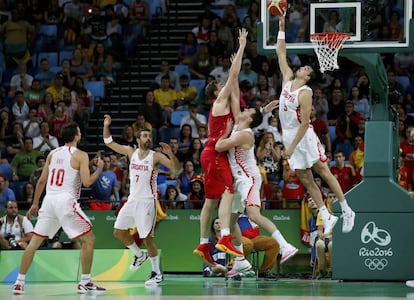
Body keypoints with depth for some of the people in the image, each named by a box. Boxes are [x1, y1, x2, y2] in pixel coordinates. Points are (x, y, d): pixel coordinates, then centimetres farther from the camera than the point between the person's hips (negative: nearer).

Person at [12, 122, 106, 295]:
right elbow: (87, 182, -10)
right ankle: (85, 283, 2)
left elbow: (42, 180, 15)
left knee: (35, 242, 11)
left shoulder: (52, 154, 14)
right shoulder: (80, 155, -2)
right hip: (66, 201, -6)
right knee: (89, 239, 5)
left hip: (49, 200, 6)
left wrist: (35, 203, 23)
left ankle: (19, 283, 7)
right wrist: (99, 169, 7)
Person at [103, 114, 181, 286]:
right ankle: (139, 255, 30)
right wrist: (106, 126, -3)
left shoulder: (156, 156, -7)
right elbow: (109, 143, 11)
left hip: (147, 201, -6)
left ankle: (157, 274, 0)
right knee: (118, 231, 8)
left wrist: (170, 154, -34)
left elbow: (177, 168, -17)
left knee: (147, 237, -8)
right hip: (132, 199, 6)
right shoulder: (131, 152, 6)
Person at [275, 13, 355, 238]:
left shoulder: (305, 93, -15)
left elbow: (304, 123, -20)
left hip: (304, 136, -7)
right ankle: (327, 217, 9)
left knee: (323, 172, -3)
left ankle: (347, 211, 4)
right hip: (288, 135, 7)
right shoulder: (288, 80, 6)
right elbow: (281, 54, 12)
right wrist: (282, 28, 6)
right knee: (305, 179, 5)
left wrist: (292, 147, -22)